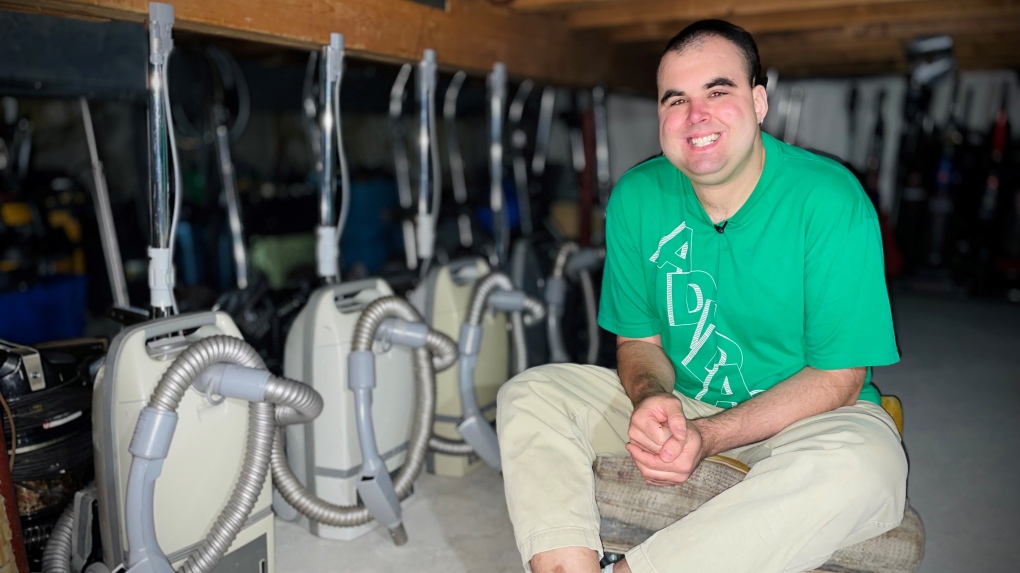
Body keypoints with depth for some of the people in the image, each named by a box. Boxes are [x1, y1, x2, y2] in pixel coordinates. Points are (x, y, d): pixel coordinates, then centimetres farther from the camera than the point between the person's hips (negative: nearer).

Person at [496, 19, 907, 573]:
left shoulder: (830, 201, -17)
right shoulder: (637, 198, -5)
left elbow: (838, 378, -15)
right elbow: (639, 340, 2)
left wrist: (707, 436, -28)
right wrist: (651, 398, -23)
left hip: (806, 415, -3)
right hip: (678, 403, 4)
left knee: (863, 464, -37)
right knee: (527, 395, -12)